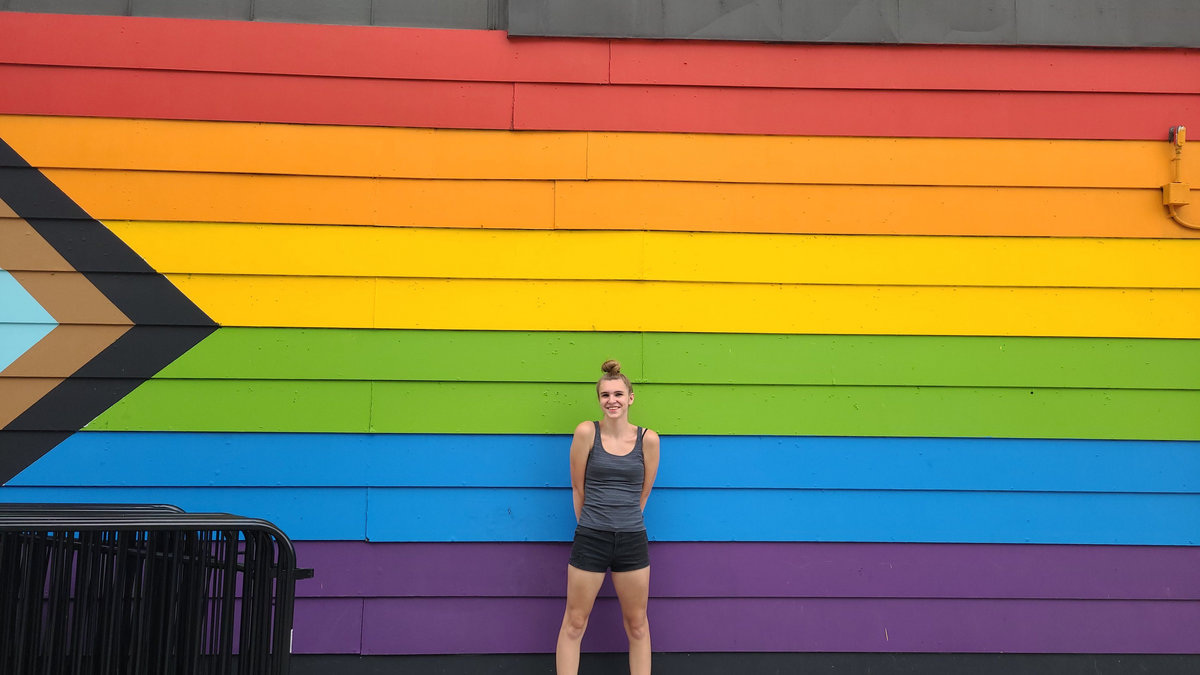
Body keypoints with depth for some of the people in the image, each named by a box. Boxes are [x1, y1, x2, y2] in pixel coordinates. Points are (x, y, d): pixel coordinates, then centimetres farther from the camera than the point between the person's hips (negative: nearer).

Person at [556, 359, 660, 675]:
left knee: (637, 624, 13)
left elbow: (643, 493, 7)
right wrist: (590, 523, 7)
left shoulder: (648, 439, -4)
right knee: (574, 623, 7)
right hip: (590, 539, -1)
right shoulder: (586, 432, -8)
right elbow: (578, 487, 0)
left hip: (632, 540, 1)